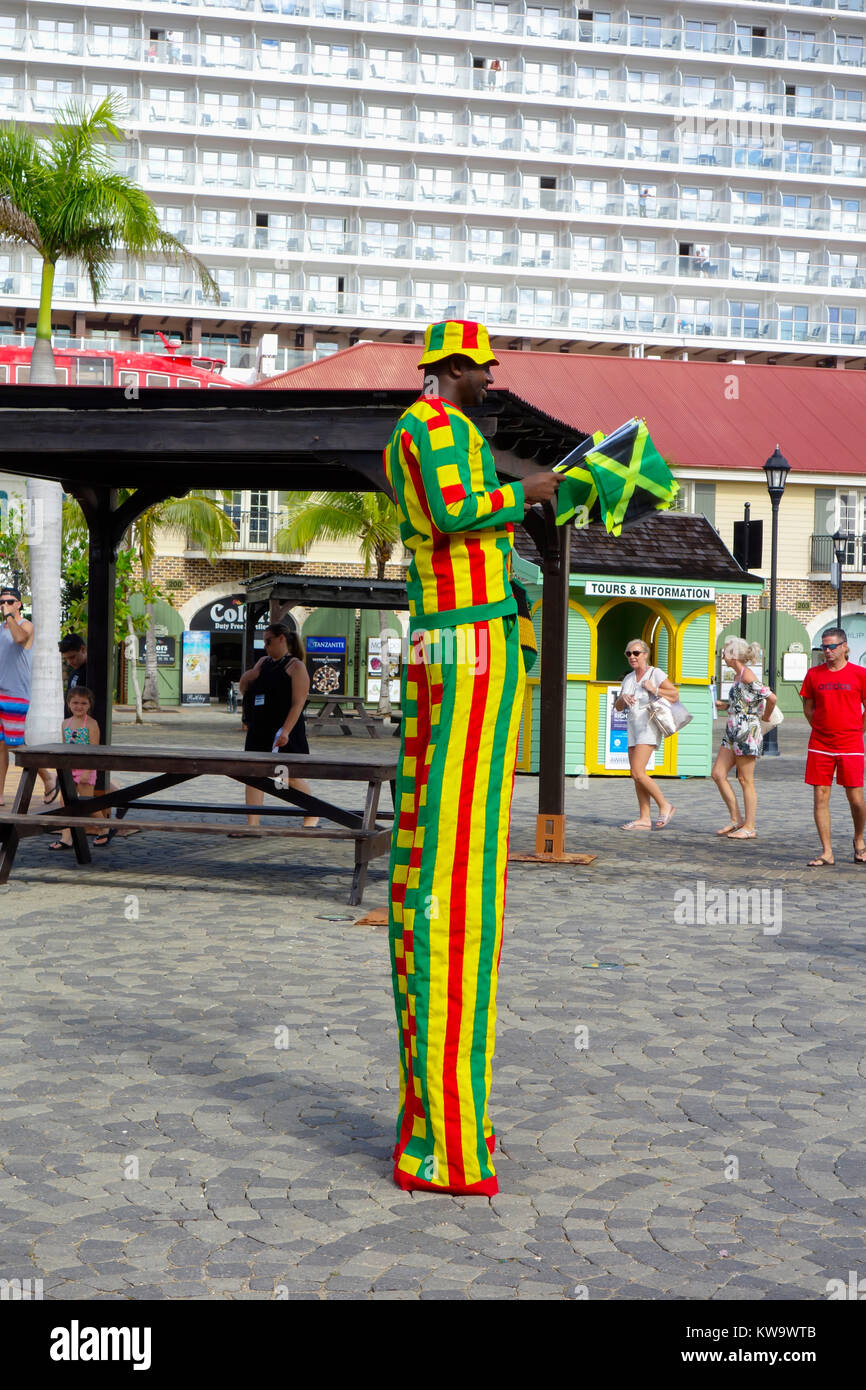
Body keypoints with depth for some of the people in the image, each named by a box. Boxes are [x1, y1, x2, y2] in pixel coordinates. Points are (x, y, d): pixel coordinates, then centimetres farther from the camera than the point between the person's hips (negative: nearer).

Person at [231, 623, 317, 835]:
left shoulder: (295, 667, -6)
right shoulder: (263, 662, 17)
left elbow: (298, 702, -14)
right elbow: (243, 687, 24)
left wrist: (285, 730, -24)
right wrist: (248, 677, 0)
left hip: (284, 732, -7)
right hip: (259, 730, 7)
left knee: (292, 778, 2)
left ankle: (312, 814, 24)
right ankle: (253, 825, -1)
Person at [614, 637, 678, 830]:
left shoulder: (655, 673, -4)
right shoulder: (628, 678, 15)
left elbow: (675, 695, -7)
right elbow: (618, 707, 14)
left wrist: (654, 690, -17)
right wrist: (623, 698, -7)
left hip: (649, 727, -8)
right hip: (634, 728, 8)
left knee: (637, 773, -16)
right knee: (637, 776, 4)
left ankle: (665, 806, -3)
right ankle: (644, 819, 6)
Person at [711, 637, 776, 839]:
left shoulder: (747, 675, -15)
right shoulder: (737, 675, 14)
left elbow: (771, 698, -20)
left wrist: (766, 716, -6)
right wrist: (726, 705, 20)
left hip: (747, 732, -10)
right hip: (732, 732, 10)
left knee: (746, 780, -2)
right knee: (718, 774, 7)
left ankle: (749, 827, 6)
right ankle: (736, 820, 15)